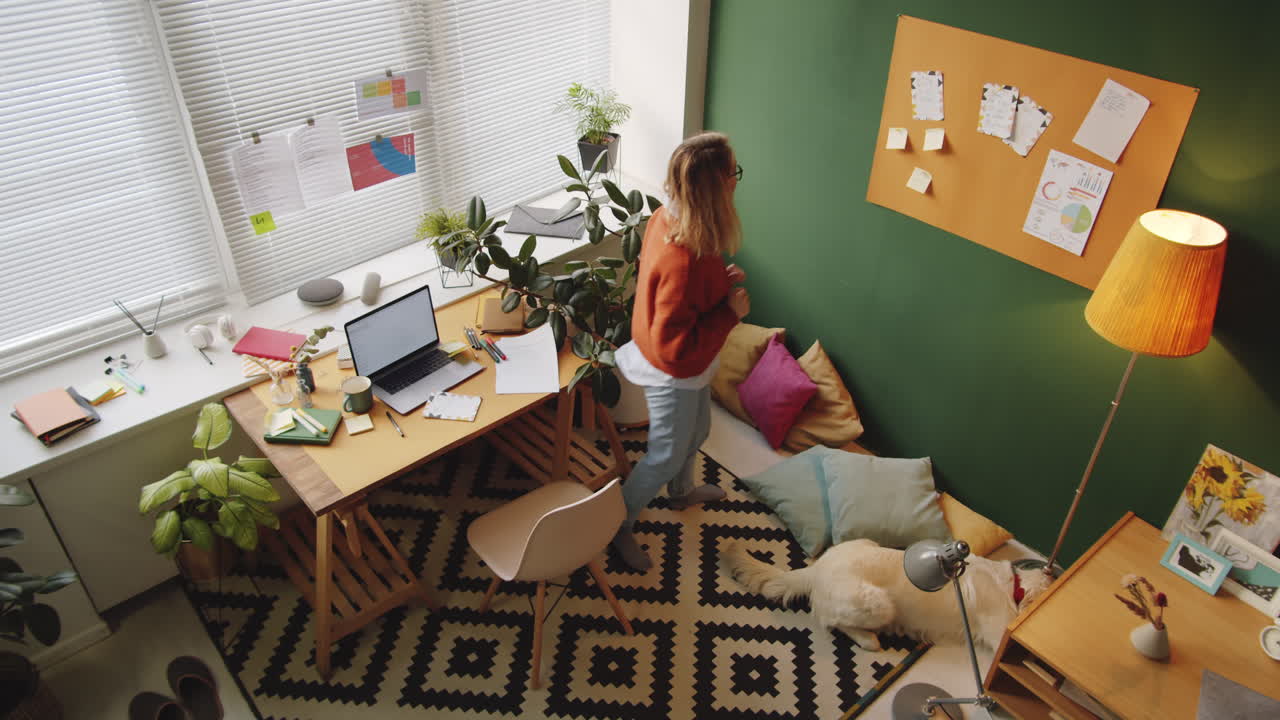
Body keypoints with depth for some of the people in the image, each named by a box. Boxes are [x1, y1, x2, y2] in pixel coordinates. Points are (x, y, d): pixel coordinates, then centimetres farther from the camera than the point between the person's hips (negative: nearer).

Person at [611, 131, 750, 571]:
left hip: (692, 368, 9)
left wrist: (723, 280, -7)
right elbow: (674, 347, -34)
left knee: (695, 433, 32)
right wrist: (730, 312, -27)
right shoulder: (682, 261, -40)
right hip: (673, 375, -9)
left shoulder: (669, 217, -12)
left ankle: (682, 493, 61)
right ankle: (620, 525, 39)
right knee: (666, 456, 15)